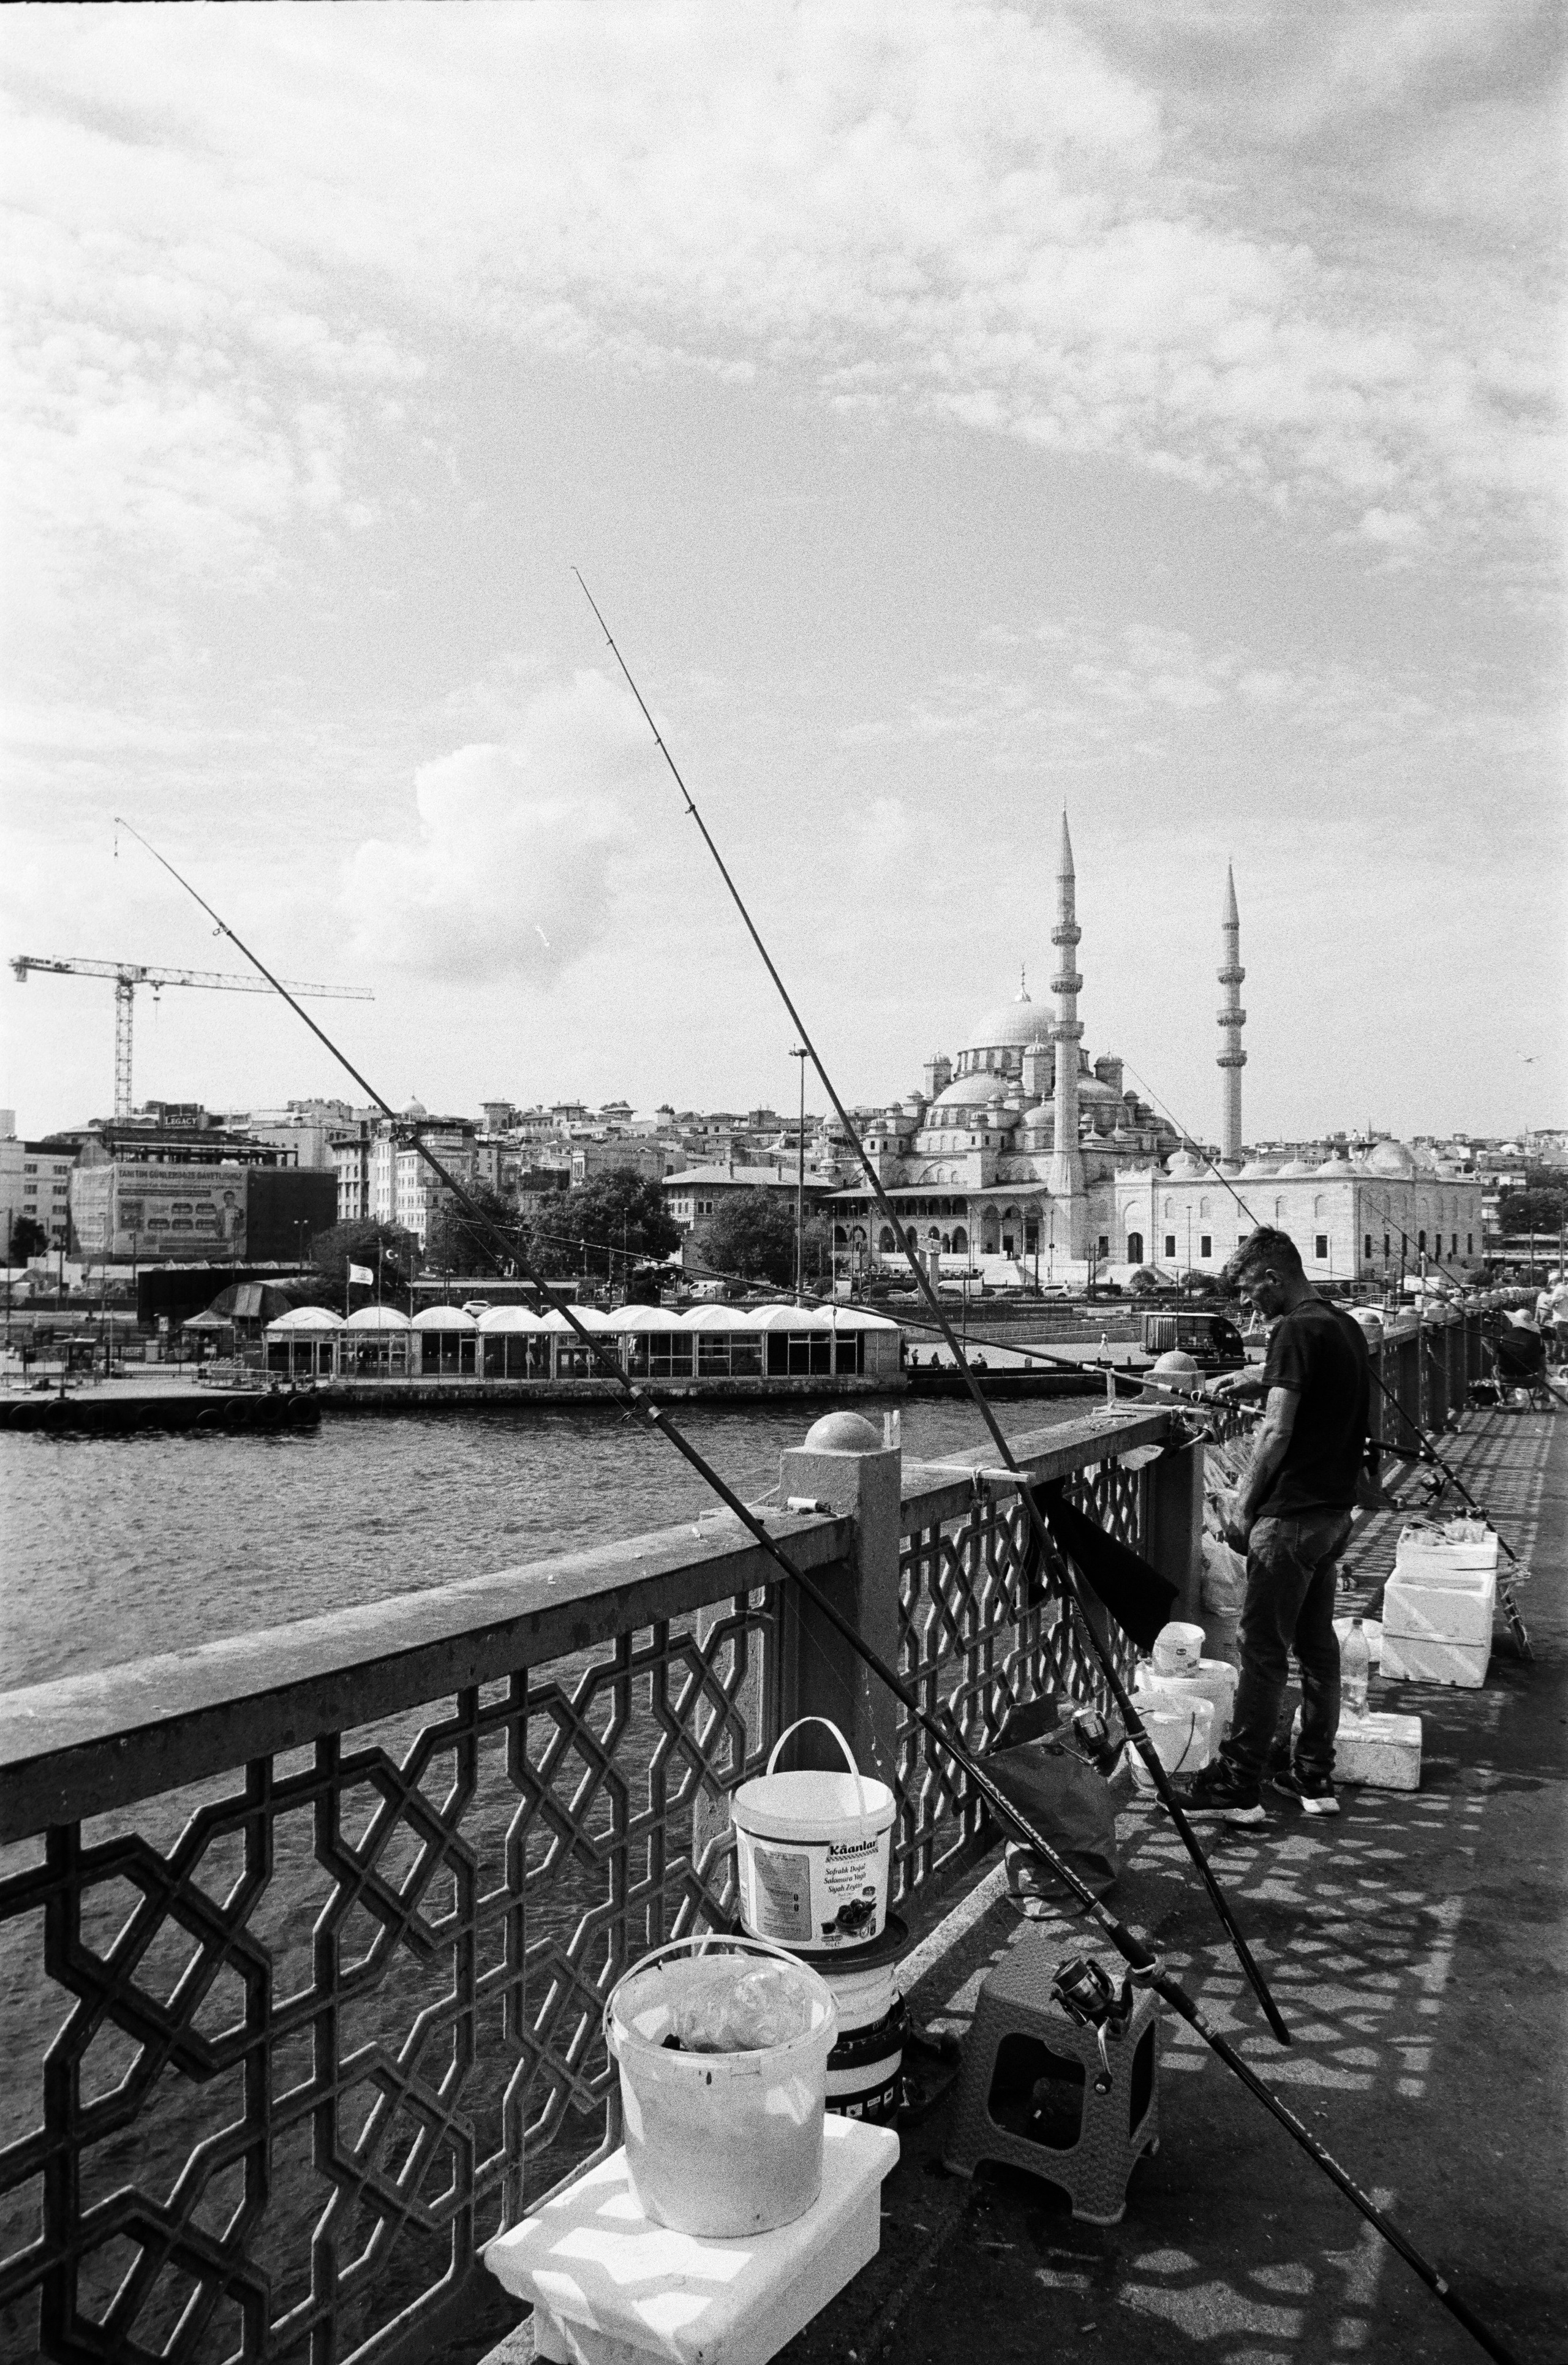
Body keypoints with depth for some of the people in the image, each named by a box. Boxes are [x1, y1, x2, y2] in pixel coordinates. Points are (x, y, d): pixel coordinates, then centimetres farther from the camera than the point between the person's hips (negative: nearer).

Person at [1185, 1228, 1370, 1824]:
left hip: (1293, 1513, -9)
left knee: (1263, 1649, -3)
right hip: (1336, 1508, 9)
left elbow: (1278, 1429, -21)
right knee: (1317, 1642, 15)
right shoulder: (1346, 1325, 12)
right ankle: (1315, 1778, 23)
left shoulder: (1296, 1330, -17)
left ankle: (1239, 1786, 4)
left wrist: (1243, 1502, -13)